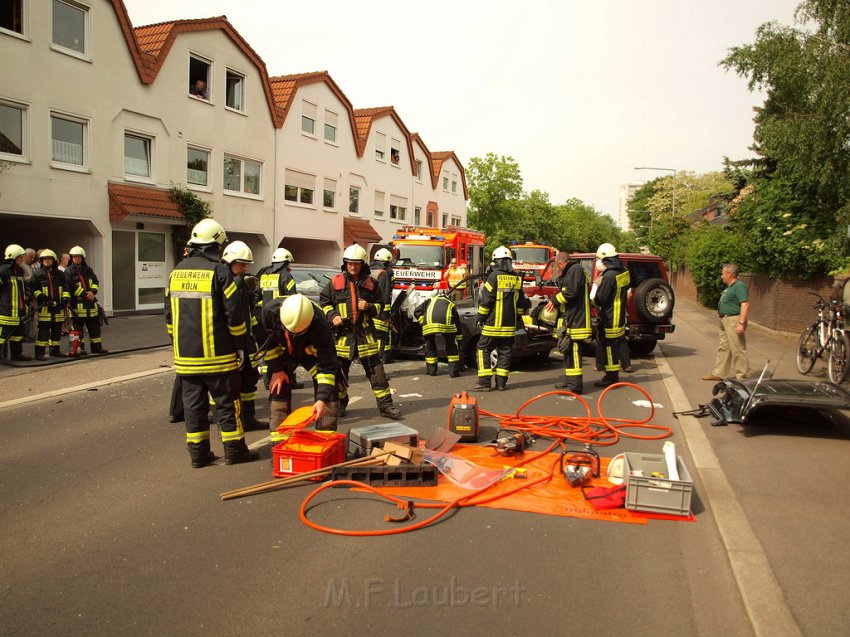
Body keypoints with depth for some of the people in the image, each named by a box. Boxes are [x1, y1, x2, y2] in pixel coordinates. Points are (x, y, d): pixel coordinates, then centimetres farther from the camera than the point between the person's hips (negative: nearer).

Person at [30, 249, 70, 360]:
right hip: (44, 308, -4)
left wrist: (65, 299, -1)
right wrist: (42, 297, -14)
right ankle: (39, 353, -3)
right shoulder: (38, 274, 3)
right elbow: (34, 289, 0)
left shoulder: (59, 274, 14)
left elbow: (65, 289, 15)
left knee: (57, 330, 10)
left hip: (58, 308, 4)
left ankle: (55, 350, 22)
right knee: (43, 331, -7)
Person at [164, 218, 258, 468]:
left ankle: (198, 452, 16)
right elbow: (234, 314, -12)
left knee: (193, 404, 10)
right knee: (227, 403, 5)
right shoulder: (219, 271, -11)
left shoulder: (177, 272, 9)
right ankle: (234, 450, 12)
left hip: (185, 354, 6)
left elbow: (169, 315, 14)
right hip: (217, 354, -5)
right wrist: (240, 345, -2)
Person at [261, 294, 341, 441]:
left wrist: (322, 399, -42)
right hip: (283, 351, 2)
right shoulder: (269, 311, -37)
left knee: (329, 390, -12)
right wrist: (276, 370, -14)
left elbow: (327, 365, -37)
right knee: (278, 390, -8)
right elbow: (267, 342, -15)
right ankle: (279, 443, 0)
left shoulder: (320, 325, -42)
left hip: (312, 351, -1)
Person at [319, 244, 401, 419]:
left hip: (365, 332, 0)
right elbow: (324, 302, 10)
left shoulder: (370, 283, 6)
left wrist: (369, 307, -7)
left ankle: (385, 405, 6)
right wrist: (332, 316, -6)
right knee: (339, 371, 9)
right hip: (343, 332, 0)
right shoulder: (335, 282, 3)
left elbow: (379, 305, 13)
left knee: (376, 370, 0)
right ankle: (340, 403, 26)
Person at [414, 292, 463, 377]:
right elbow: (458, 324, 35)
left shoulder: (430, 301, 36)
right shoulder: (451, 304, 36)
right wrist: (459, 341, 41)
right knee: (451, 346, 17)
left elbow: (417, 311, 20)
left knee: (429, 346, 21)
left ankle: (431, 370, 27)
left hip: (428, 324, 1)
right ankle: (454, 371, 16)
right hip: (446, 322, 0)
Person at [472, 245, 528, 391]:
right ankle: (501, 382, 10)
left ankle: (484, 382, -4)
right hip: (510, 324, 5)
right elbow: (521, 302, 16)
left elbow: (486, 300, -11)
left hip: (493, 323, -5)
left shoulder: (494, 276, -10)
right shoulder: (517, 278, 9)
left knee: (483, 349, 1)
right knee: (505, 352, 10)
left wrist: (480, 318, -3)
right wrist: (518, 317, 27)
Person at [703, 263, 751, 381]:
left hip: (734, 321, -11)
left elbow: (745, 305, -23)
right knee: (723, 348, 13)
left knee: (737, 349, -5)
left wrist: (741, 323, -27)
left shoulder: (739, 286, -15)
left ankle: (743, 376, 2)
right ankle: (717, 374, 20)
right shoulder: (729, 287, 17)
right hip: (725, 321, 11)